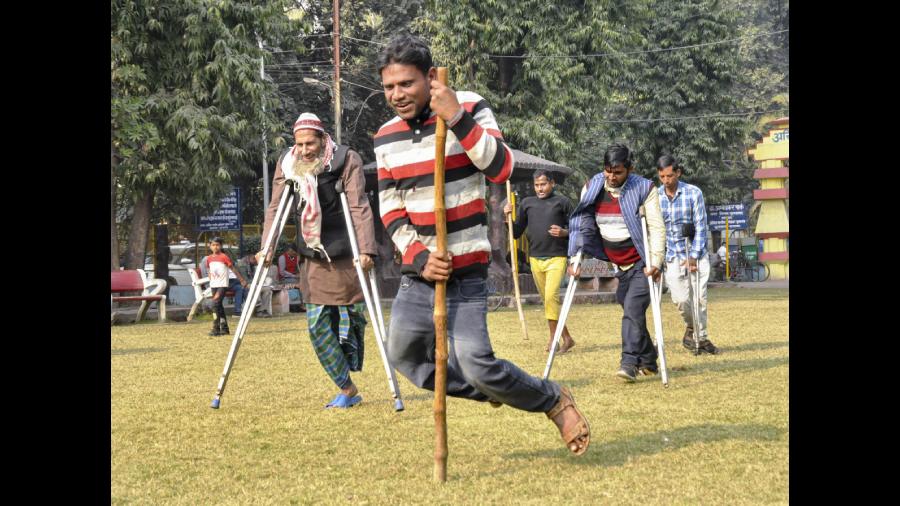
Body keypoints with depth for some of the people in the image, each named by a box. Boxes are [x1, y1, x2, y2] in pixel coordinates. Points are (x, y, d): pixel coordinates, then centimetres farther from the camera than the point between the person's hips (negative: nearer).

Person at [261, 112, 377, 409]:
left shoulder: (347, 161, -12)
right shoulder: (287, 165, 1)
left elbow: (359, 208, -19)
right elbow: (275, 209, 2)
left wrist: (366, 249, -28)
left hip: (345, 256, -4)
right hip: (314, 258, 4)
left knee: (350, 320, 5)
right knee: (318, 325, 0)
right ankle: (348, 390, 8)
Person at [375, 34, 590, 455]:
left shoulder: (469, 108, -8)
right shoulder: (386, 138, 5)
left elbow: (501, 168, -21)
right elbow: (391, 211, 6)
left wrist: (457, 118, -29)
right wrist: (419, 257, -10)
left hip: (465, 273, -6)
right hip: (417, 270, 6)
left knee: (476, 364, -15)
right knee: (405, 358, 12)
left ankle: (554, 400, 10)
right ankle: (492, 390, 33)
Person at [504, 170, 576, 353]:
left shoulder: (563, 202, 3)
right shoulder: (527, 203, 12)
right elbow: (516, 233, 13)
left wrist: (564, 233, -15)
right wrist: (508, 217, -4)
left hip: (557, 257, -5)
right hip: (535, 259, 5)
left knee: (551, 295, -19)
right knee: (546, 298, 8)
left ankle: (554, 337, -12)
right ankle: (566, 338, 16)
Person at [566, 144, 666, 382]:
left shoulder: (644, 189, -13)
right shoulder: (592, 188, -2)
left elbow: (657, 228, -15)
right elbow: (581, 225, 1)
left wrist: (655, 262, -24)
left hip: (642, 264, -5)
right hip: (619, 265, 5)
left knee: (633, 309, -19)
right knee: (631, 311, 10)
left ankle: (629, 363, -21)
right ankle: (648, 362, 22)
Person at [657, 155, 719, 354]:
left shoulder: (694, 193, -7)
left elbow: (700, 226, -6)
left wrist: (694, 255, -13)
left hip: (696, 254, -1)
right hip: (671, 255, 1)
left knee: (699, 297, 0)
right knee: (680, 298, -10)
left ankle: (700, 336, 13)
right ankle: (692, 328, 16)